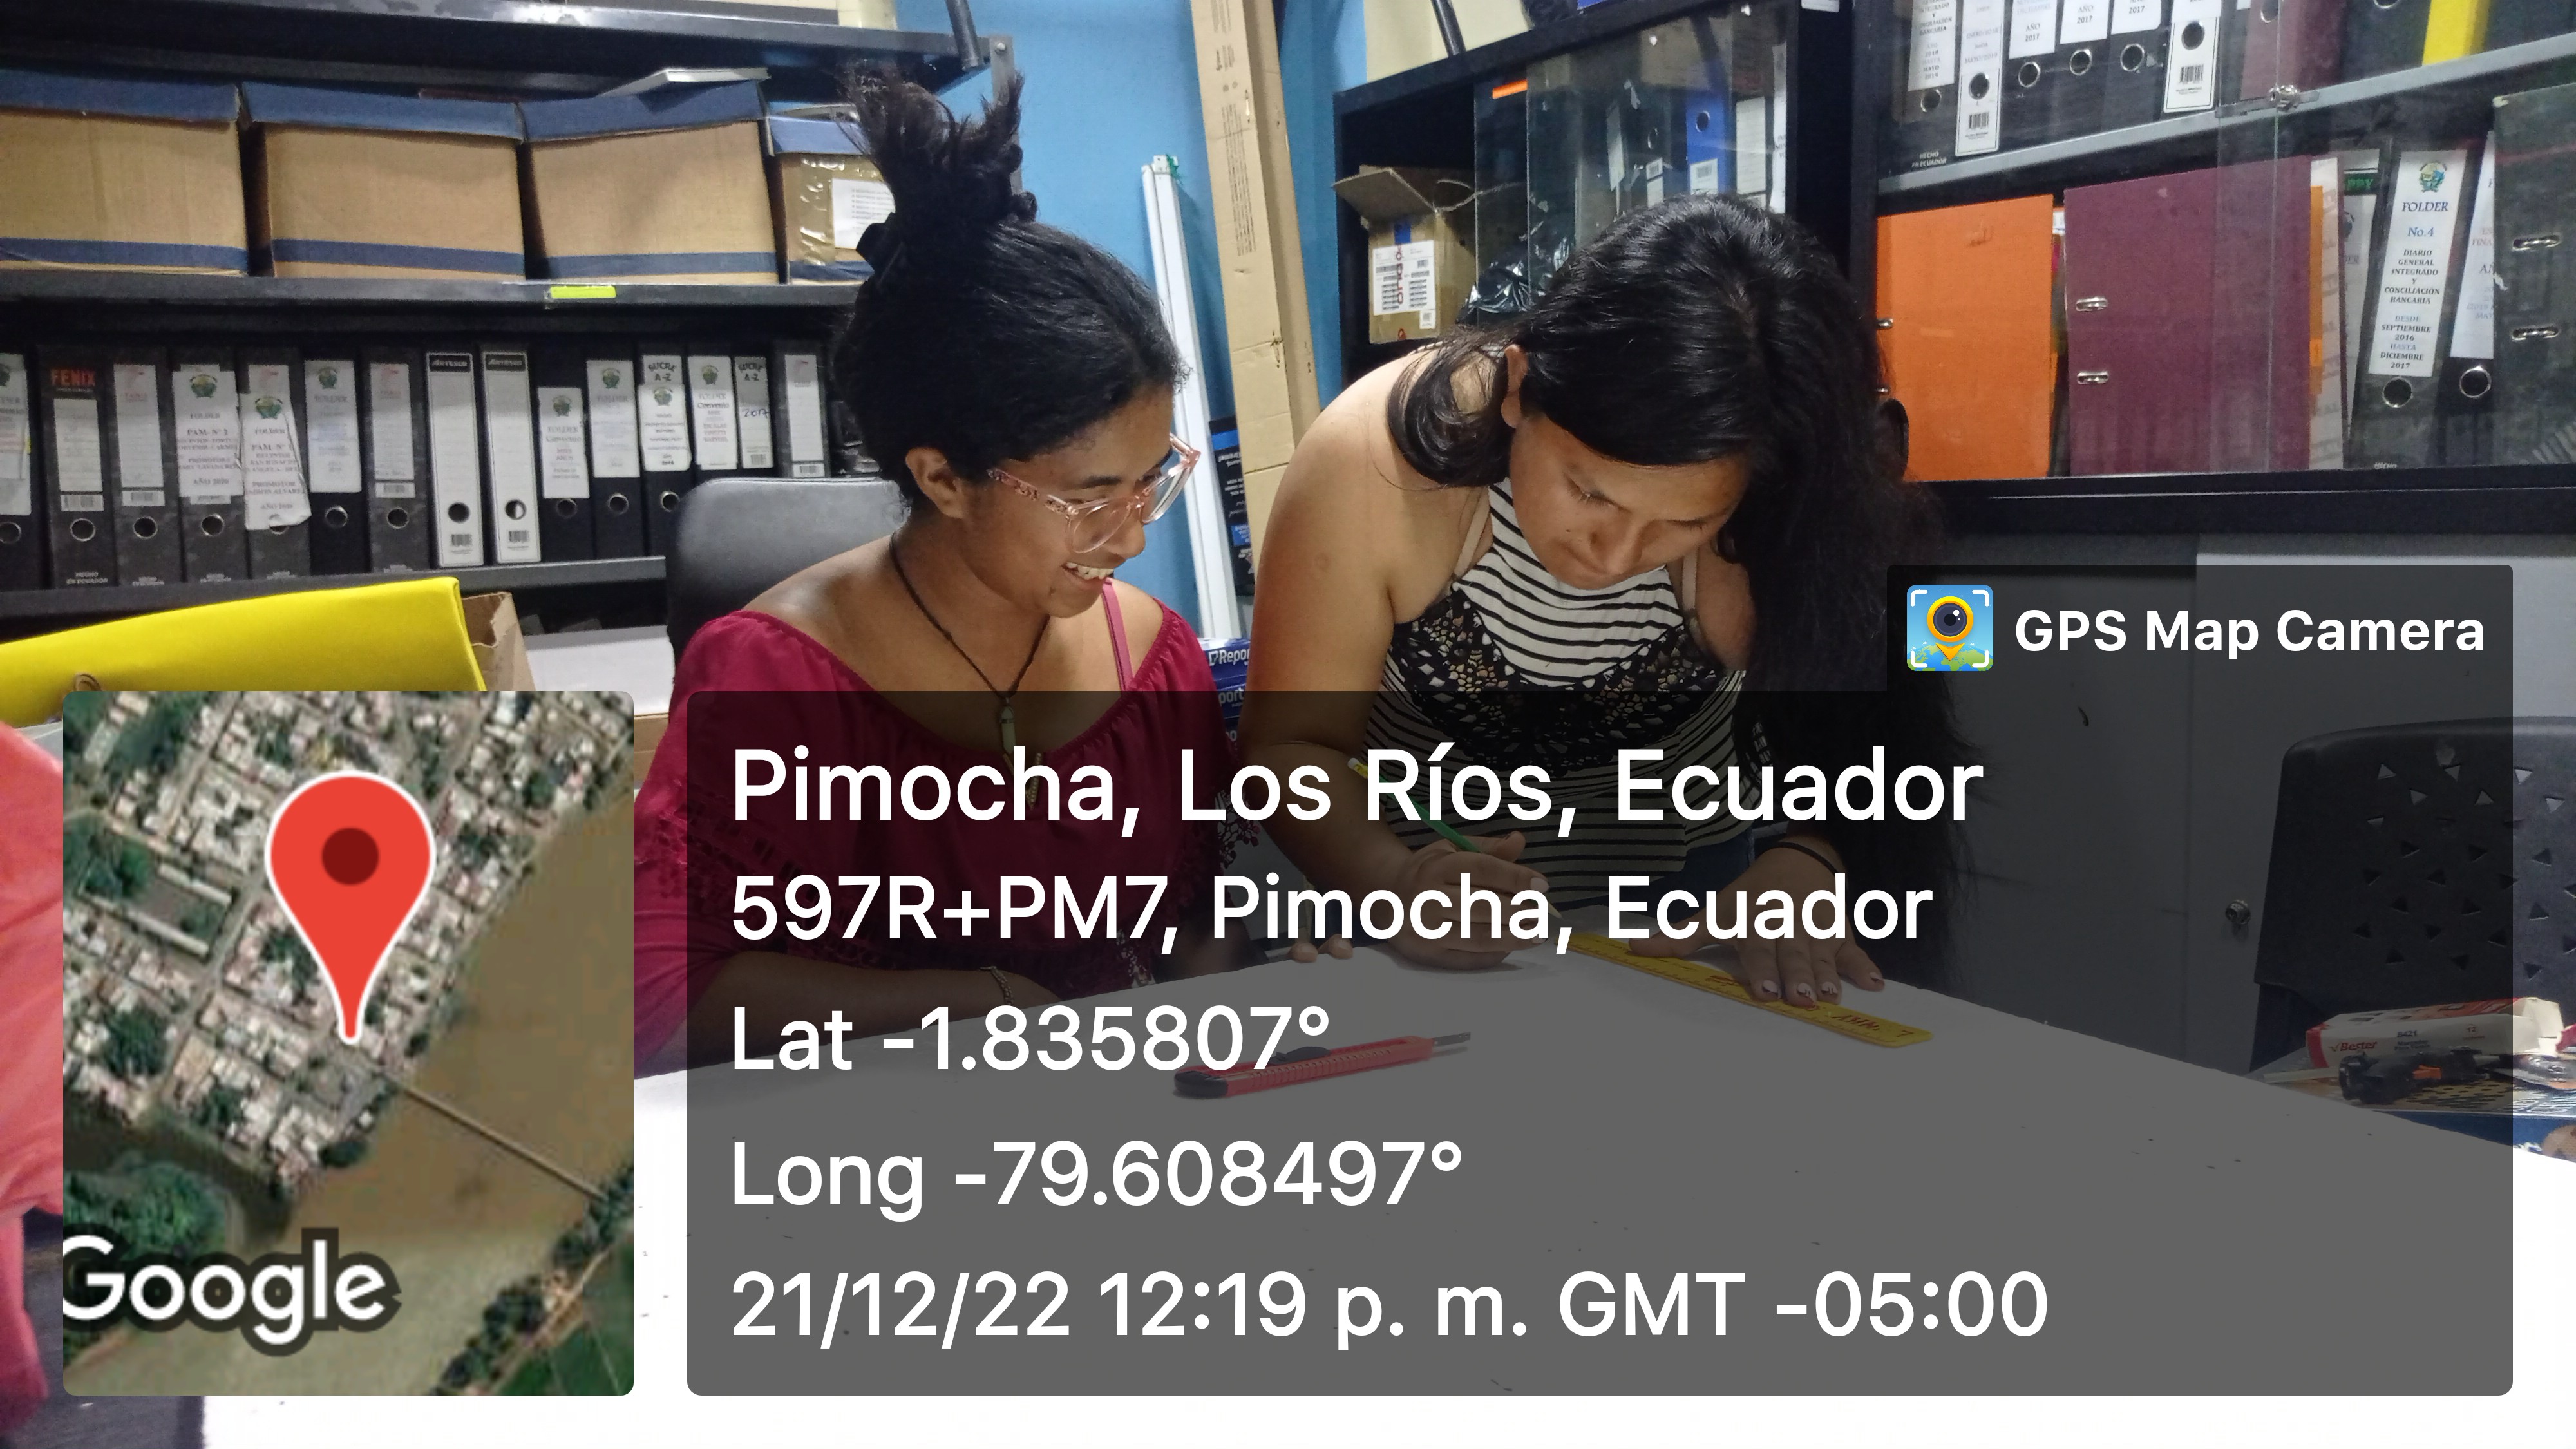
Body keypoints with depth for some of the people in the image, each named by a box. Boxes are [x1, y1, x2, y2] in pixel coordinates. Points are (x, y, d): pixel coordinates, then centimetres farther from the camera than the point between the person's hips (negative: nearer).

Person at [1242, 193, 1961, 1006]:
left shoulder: (1784, 521, -22)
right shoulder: (1373, 460, -25)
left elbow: (1857, 737, -14)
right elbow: (1291, 745, -18)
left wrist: (1802, 866, -35)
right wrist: (1392, 884, -36)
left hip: (1690, 885, 1)